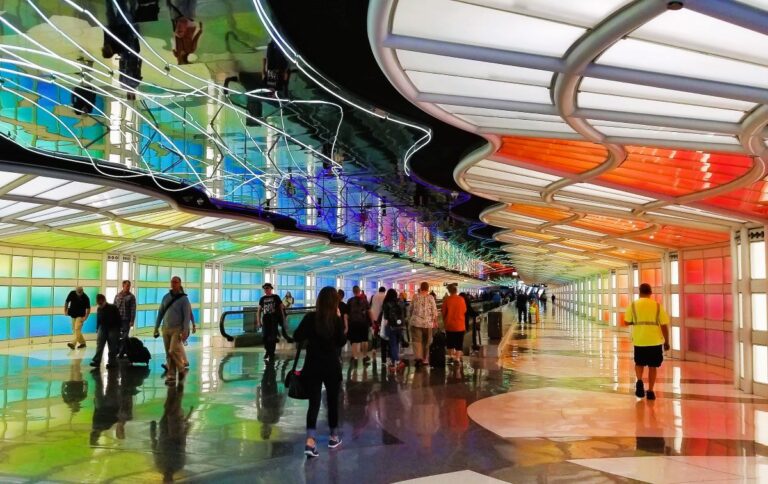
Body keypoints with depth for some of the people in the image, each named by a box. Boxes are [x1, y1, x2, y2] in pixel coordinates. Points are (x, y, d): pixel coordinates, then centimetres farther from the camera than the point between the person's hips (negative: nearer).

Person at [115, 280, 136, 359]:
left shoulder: (131, 296, -2)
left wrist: (132, 321, -12)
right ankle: (117, 352, 19)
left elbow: (133, 309, -6)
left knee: (124, 337, -2)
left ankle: (122, 353, 2)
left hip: (126, 320, -3)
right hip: (118, 319, 4)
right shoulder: (117, 295, 8)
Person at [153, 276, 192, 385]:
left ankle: (181, 369, 5)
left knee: (173, 351, -16)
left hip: (177, 329, -5)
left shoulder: (184, 298, -6)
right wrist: (156, 327, 9)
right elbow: (160, 313, 13)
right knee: (168, 354, 5)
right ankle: (171, 376, 11)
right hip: (166, 328, 5)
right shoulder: (166, 297, 8)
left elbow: (187, 316, -10)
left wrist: (185, 331, -18)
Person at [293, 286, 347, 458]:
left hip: (312, 365, 1)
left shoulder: (310, 317, -6)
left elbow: (297, 337, -8)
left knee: (314, 402, 2)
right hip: (332, 366, -1)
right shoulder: (337, 320, -8)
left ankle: (310, 440, -13)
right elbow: (342, 342, 0)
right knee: (333, 401, 16)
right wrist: (340, 320, 2)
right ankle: (333, 437, 29)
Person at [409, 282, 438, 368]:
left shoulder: (415, 297, -1)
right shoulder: (430, 298, -3)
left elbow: (411, 309, 7)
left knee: (416, 340, -3)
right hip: (427, 323, 1)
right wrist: (435, 321, 5)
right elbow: (434, 311, -4)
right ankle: (425, 359, 19)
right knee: (426, 342, 13)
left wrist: (409, 319, 20)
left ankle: (418, 357, -22)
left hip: (416, 322, -1)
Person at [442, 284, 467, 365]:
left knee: (450, 341, 17)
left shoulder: (447, 299, -10)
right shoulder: (461, 299, -7)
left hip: (449, 324, 0)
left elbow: (444, 312, -3)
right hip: (460, 325, 0)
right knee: (459, 342, 6)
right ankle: (457, 358, 3)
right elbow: (464, 310, 6)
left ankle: (452, 355, 21)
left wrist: (444, 321, 12)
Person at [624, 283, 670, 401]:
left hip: (639, 340, 0)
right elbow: (664, 325, -2)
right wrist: (667, 342, 6)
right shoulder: (657, 306, -1)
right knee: (652, 366, 11)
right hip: (655, 341, 0)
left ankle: (639, 381, -6)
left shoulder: (633, 305, 0)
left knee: (639, 363, 19)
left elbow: (627, 322, 4)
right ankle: (650, 391, 10)